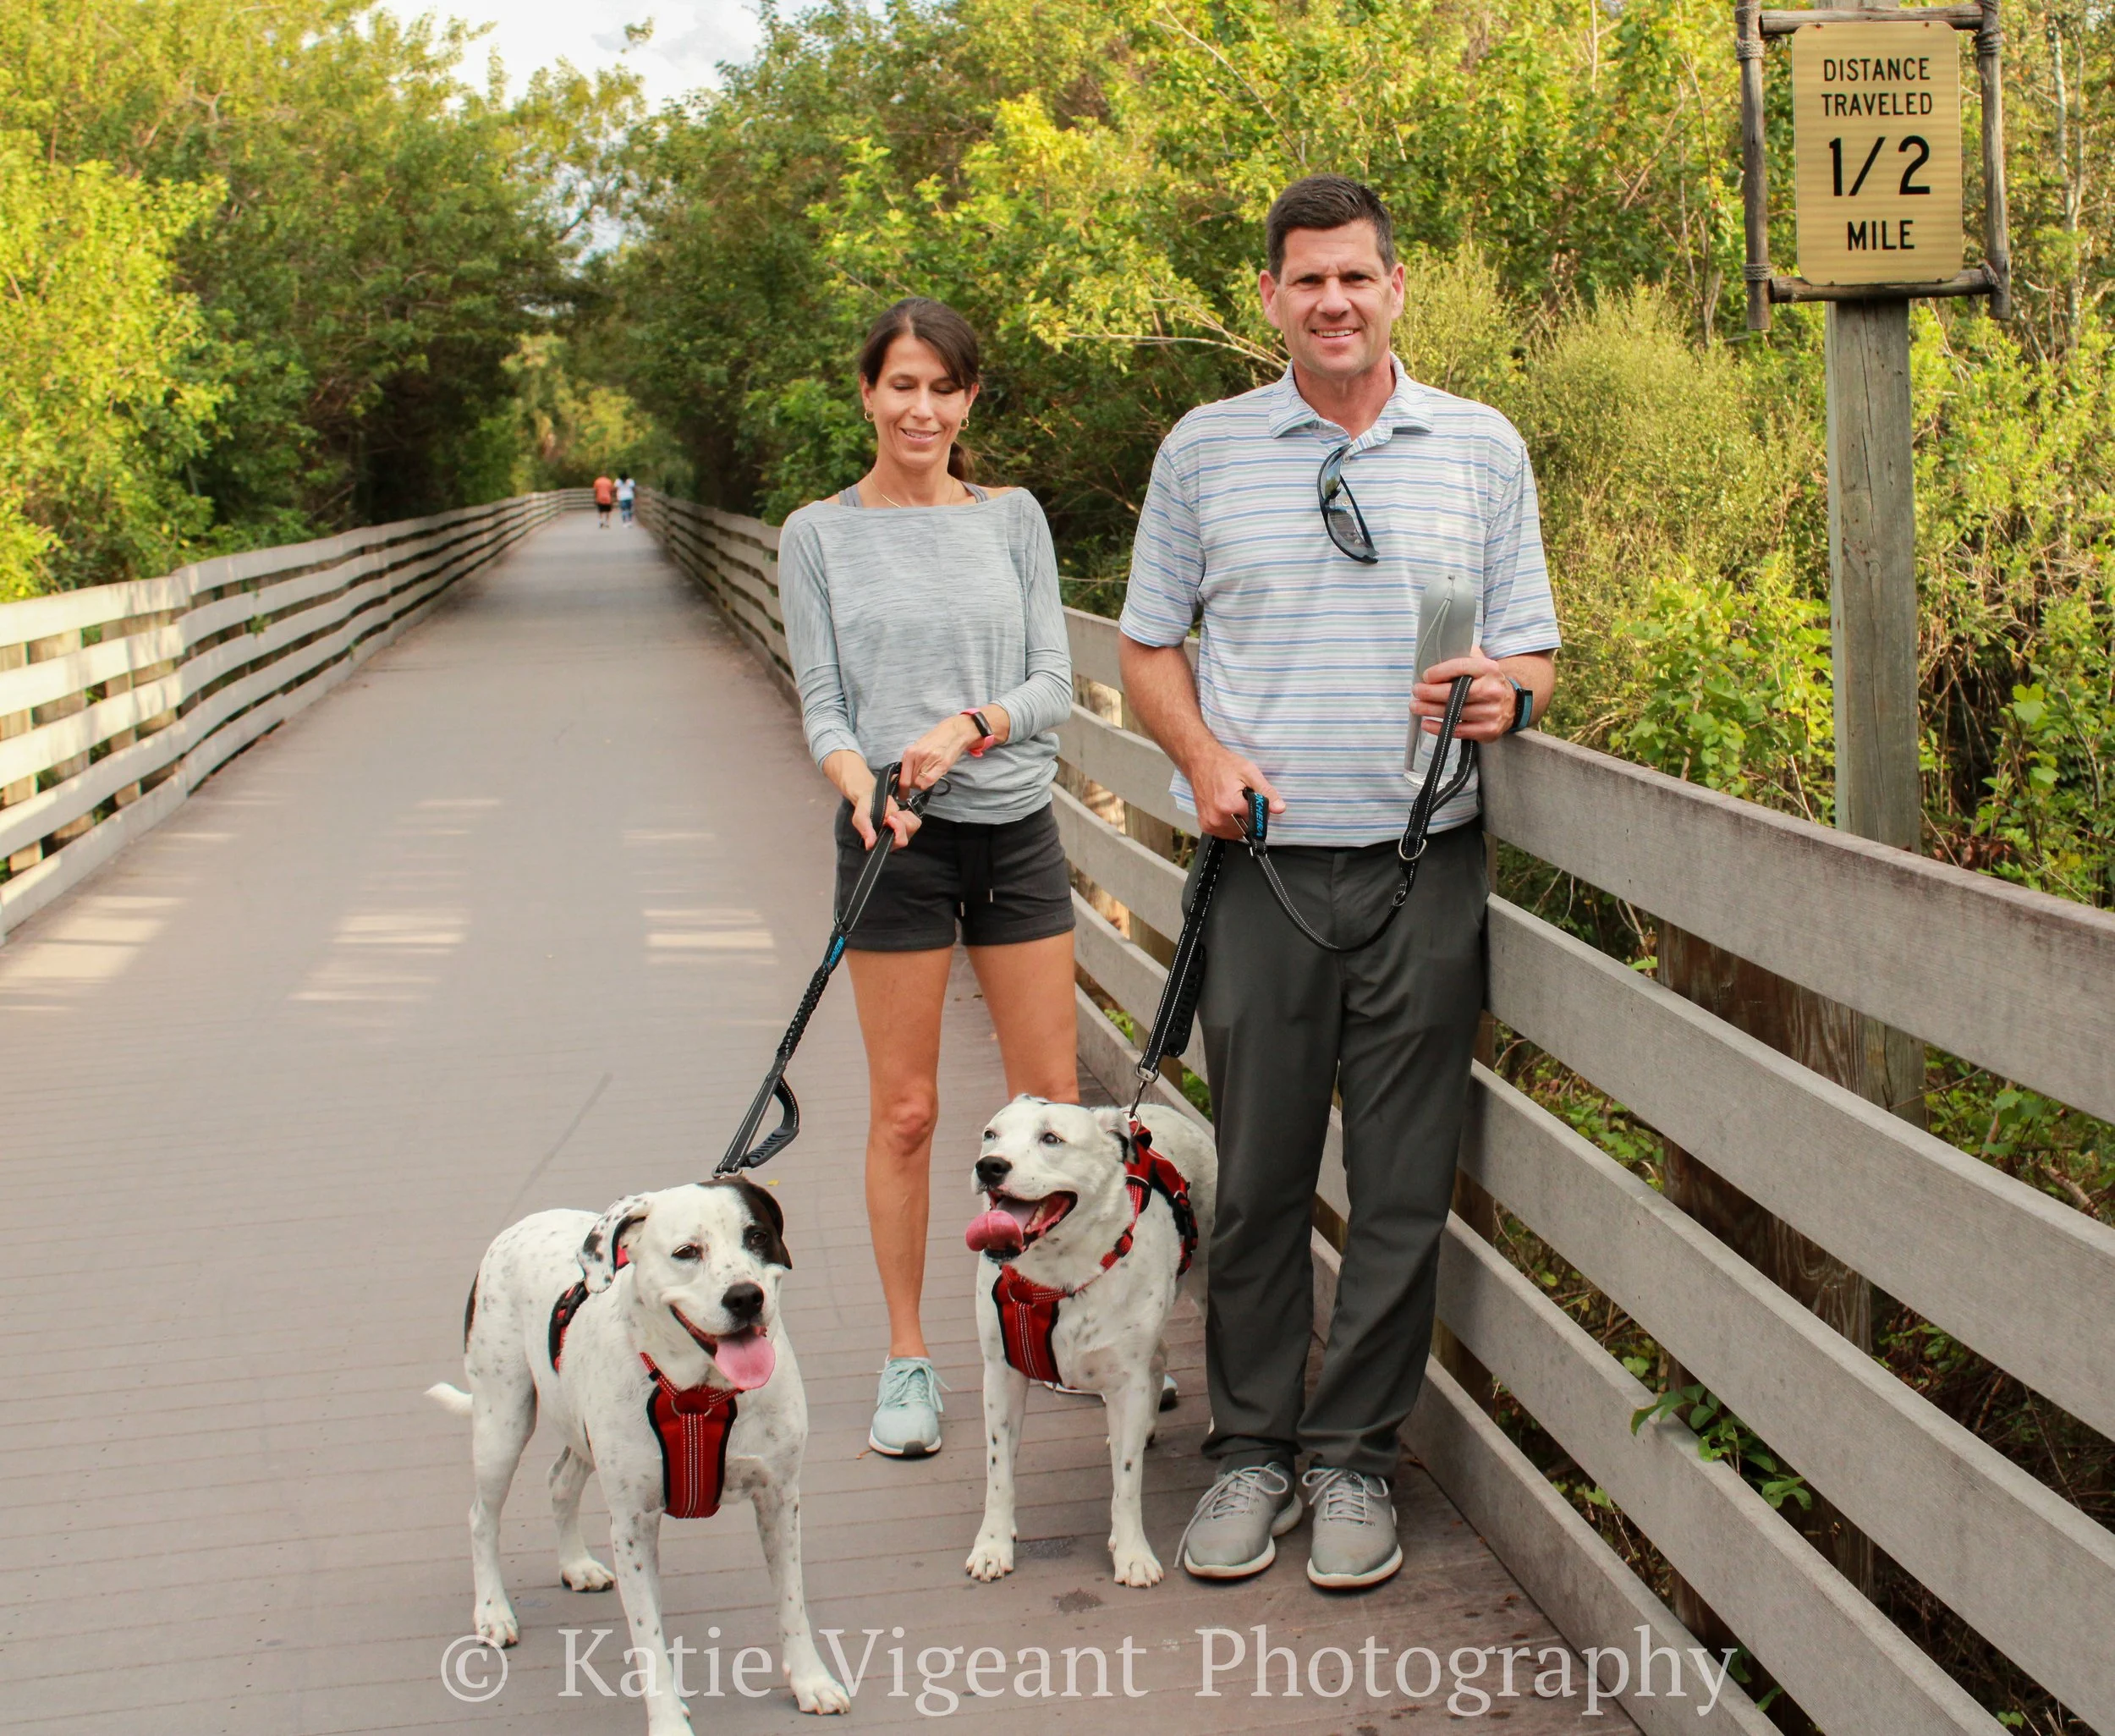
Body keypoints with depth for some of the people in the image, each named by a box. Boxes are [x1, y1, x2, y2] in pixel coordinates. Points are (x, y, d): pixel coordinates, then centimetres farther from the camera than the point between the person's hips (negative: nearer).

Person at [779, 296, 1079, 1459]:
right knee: (904, 1111, 3)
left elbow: (1054, 680, 3)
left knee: (1052, 1099, 7)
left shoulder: (1013, 518, 7)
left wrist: (971, 727, -16)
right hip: (898, 841, -2)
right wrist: (862, 785, -21)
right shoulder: (820, 535, 2)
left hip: (1018, 829, 2)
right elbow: (821, 703, -1)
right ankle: (907, 1359, 14)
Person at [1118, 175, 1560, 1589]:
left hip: (1424, 863, 0)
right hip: (1264, 857, 0)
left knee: (1403, 1183, 3)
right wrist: (1202, 753, -5)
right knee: (1258, 1176, 5)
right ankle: (1251, 1450, 20)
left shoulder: (1483, 448, 8)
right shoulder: (1204, 450, 8)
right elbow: (1148, 645, 13)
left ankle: (1355, 1460, 17)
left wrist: (1504, 694, -13)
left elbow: (1534, 651, 10)